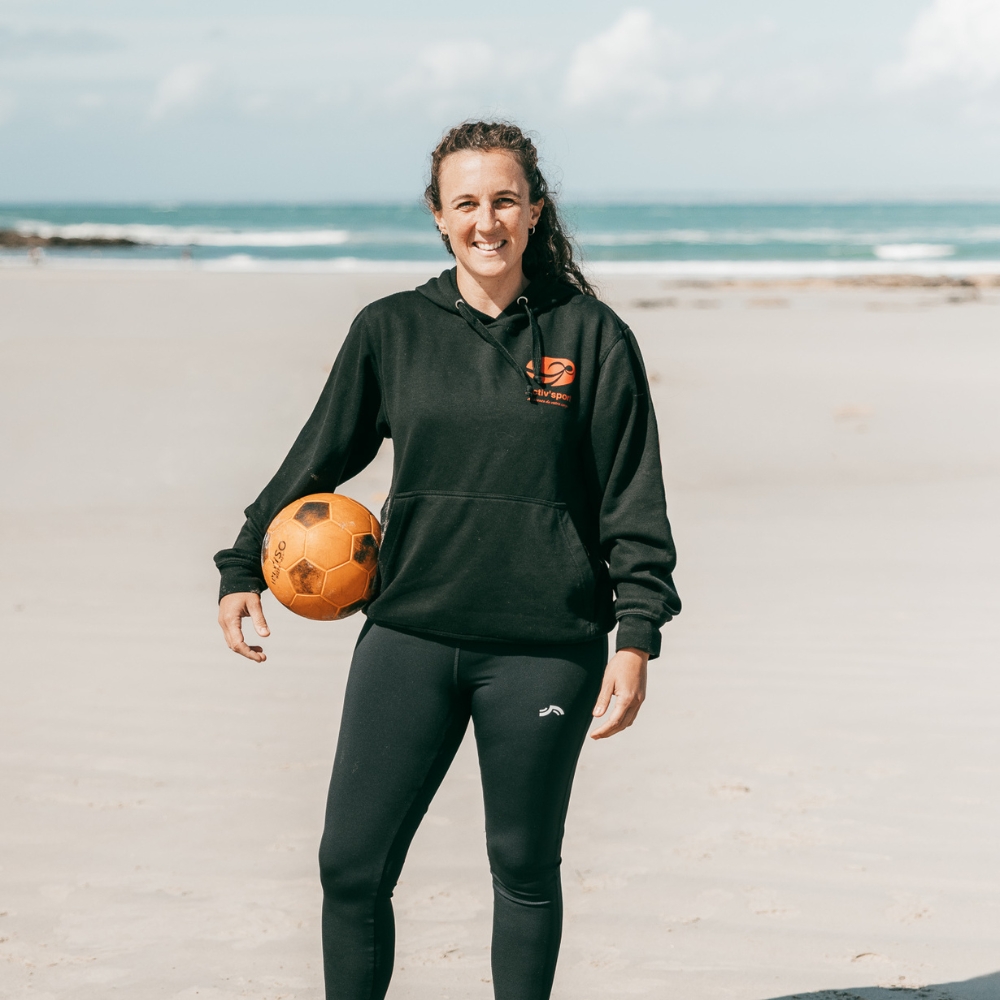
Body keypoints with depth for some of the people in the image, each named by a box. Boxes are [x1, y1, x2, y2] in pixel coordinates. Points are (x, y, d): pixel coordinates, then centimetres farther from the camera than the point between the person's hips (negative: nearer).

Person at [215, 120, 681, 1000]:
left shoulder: (591, 335, 0)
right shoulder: (391, 331, 4)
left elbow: (634, 499, 1)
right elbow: (318, 458, 14)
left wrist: (637, 635, -5)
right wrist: (245, 567, 9)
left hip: (545, 647, -1)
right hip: (410, 634, 2)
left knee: (525, 869, 10)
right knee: (351, 867, -2)